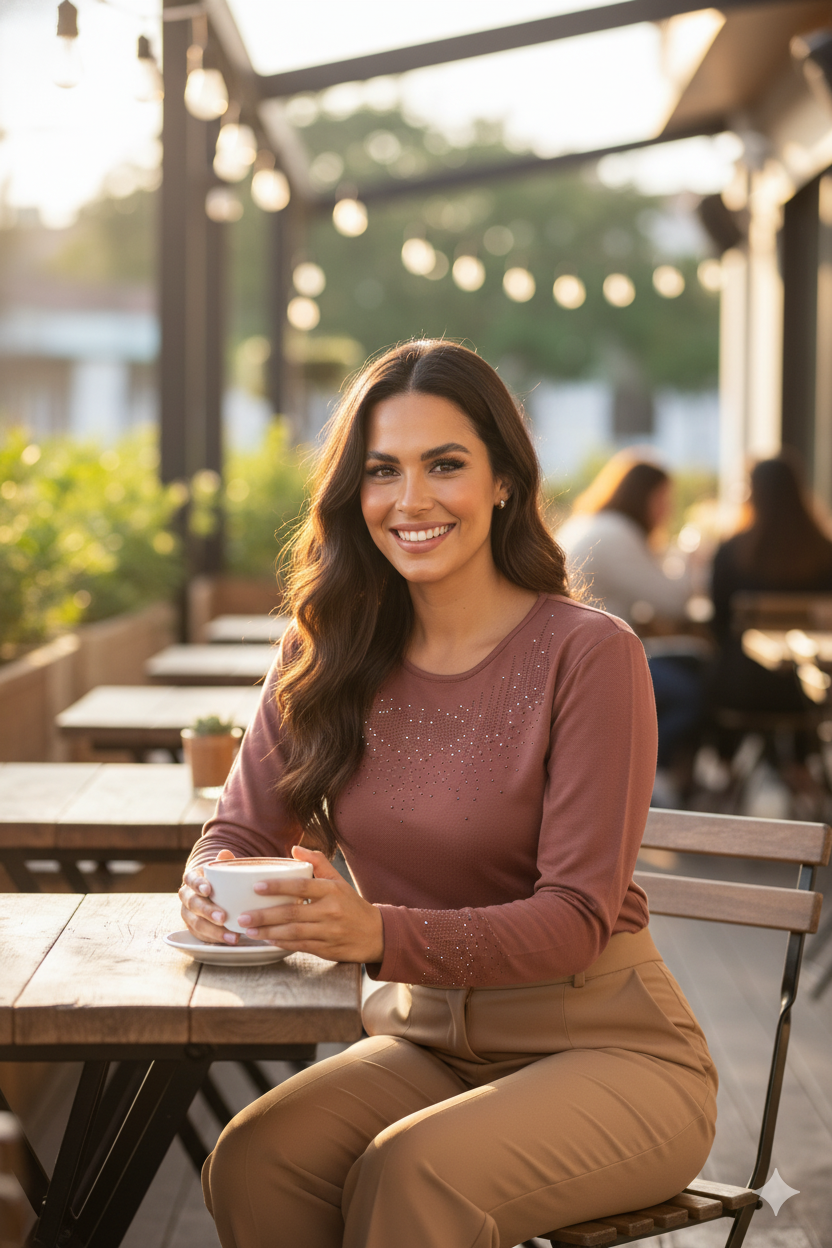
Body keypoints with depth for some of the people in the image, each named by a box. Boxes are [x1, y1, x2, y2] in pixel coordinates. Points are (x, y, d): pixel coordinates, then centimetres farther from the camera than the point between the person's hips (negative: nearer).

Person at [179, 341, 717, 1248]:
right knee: (249, 1160, -25)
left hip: (606, 1049, -4)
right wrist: (216, 889, -18)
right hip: (425, 1046, 4)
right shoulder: (324, 656, 2)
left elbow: (578, 916, -17)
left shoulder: (589, 655, -14)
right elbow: (243, 827, 8)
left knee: (412, 1170, -32)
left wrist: (379, 935, -32)